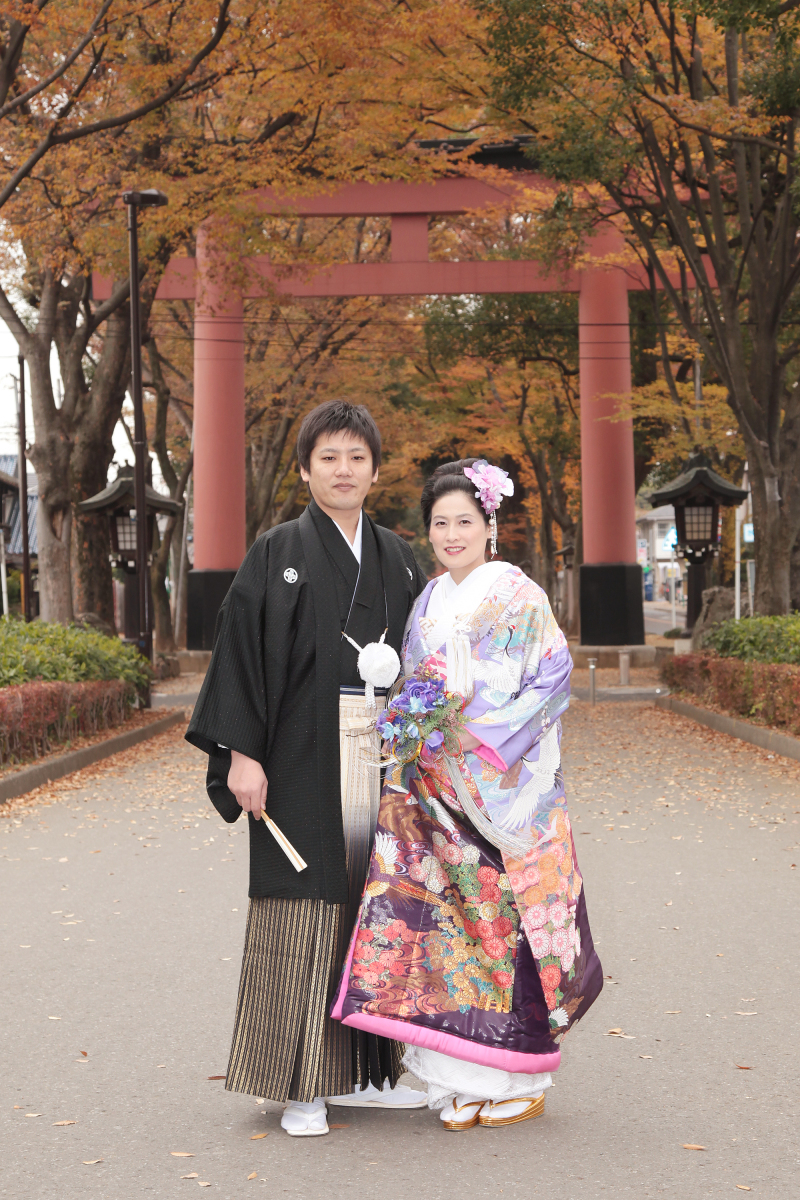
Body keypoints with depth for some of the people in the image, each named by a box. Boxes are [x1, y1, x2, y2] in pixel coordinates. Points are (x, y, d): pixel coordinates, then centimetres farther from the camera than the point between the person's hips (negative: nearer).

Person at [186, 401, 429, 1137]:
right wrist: (241, 753, -13)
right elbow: (240, 649, -6)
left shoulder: (396, 558, 12)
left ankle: (366, 1070, 17)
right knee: (305, 902, -4)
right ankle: (301, 1083, 3)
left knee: (372, 899, 7)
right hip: (306, 753, -4)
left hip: (381, 754, 5)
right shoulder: (278, 554, -1)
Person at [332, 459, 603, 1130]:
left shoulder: (518, 596, -3)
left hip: (505, 787, -5)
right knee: (446, 915, 1)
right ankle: (465, 1084, 8)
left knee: (503, 915, -5)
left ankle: (519, 1080, 6)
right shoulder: (428, 603, 15)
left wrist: (483, 737, -16)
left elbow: (552, 679, -9)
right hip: (438, 786, 5)